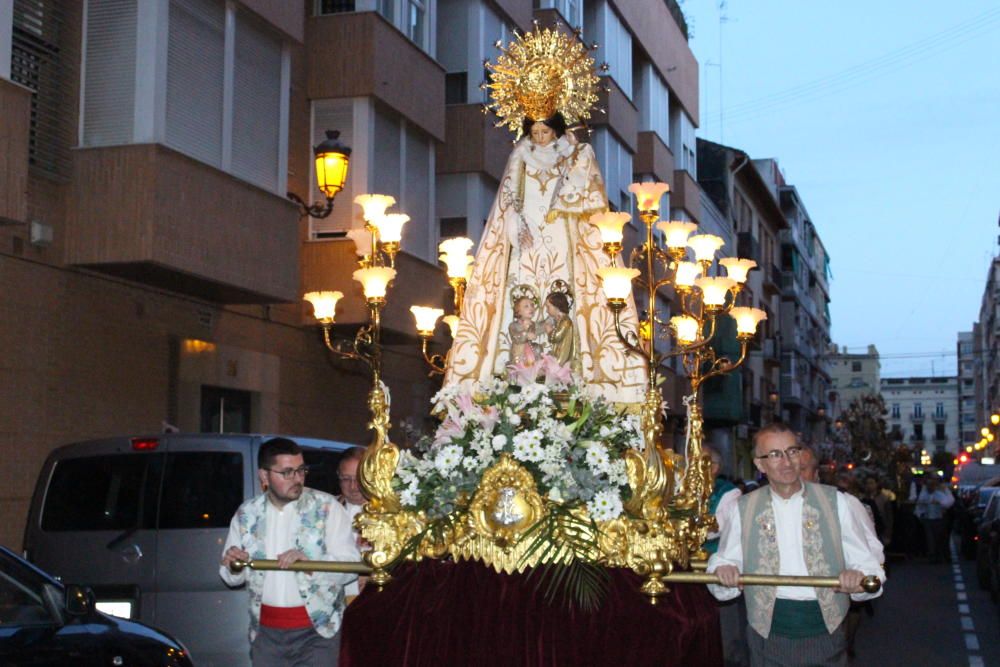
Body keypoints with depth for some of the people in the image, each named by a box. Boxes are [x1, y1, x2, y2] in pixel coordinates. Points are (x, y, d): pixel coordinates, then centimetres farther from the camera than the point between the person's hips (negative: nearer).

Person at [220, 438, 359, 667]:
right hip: (266, 632, 4)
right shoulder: (247, 514, 6)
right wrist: (232, 567, -10)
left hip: (316, 630, -3)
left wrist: (310, 564, -25)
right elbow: (234, 578, 13)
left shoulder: (326, 507, -4)